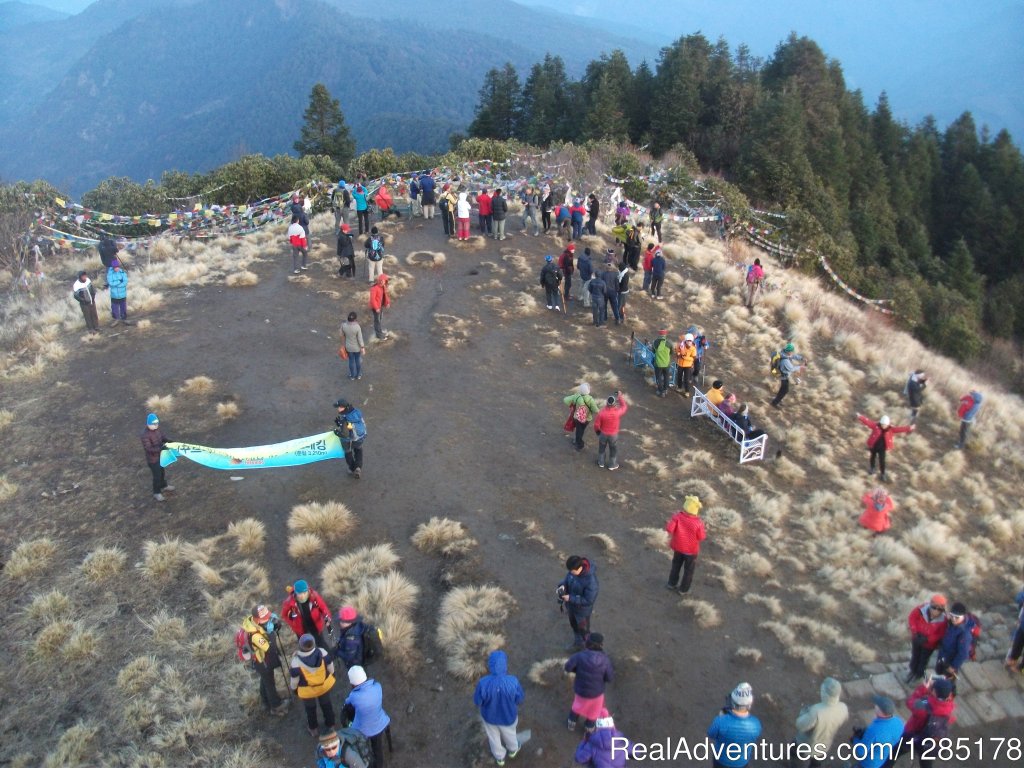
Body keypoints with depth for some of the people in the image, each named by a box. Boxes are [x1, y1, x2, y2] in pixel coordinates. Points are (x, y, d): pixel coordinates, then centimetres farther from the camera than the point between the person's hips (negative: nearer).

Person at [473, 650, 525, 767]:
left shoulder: (483, 683, -36)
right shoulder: (513, 681, -34)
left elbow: (477, 702, -17)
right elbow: (520, 700, -15)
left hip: (489, 716, 0)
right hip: (508, 717, 0)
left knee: (494, 737, 31)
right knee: (509, 734, 33)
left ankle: (500, 757, 56)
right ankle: (513, 750, 61)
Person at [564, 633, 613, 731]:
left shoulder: (580, 656, -27)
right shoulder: (605, 660, -25)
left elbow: (568, 667, -20)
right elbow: (609, 678, -17)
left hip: (580, 689, 1)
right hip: (596, 692, -1)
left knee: (578, 706, 31)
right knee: (593, 712, 28)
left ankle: (572, 724, 53)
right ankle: (589, 729, 49)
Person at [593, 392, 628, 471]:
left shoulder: (602, 412, -28)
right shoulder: (617, 412, -30)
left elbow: (596, 424, -16)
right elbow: (625, 406, -7)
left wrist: (597, 431, 6)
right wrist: (620, 397, 3)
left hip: (603, 433, 1)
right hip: (613, 435, -1)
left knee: (602, 448, 26)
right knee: (613, 450, 23)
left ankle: (601, 462, 45)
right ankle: (612, 465, 40)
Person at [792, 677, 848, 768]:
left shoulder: (816, 711, -45)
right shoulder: (844, 708, -26)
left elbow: (800, 725, -28)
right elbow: (842, 722, -2)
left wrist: (804, 712, -12)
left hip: (806, 747, -4)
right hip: (825, 745, 5)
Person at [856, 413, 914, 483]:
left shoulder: (891, 429, -14)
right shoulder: (876, 425, -17)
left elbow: (899, 429, -24)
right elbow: (868, 422, -26)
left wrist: (908, 429, -36)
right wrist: (860, 417, -39)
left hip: (882, 448, -1)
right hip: (873, 446, 1)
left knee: (882, 461, 1)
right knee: (872, 457, 22)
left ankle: (882, 474, 17)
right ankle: (872, 468, 49)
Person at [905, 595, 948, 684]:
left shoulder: (943, 620, -34)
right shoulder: (921, 609, -32)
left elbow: (941, 635, -22)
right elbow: (911, 618, -14)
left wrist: (927, 639, -29)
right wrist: (915, 632, -19)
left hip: (929, 644, -2)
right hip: (917, 639, 2)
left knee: (923, 659, 24)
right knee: (915, 656, 27)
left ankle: (919, 674, 52)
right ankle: (913, 671, 55)